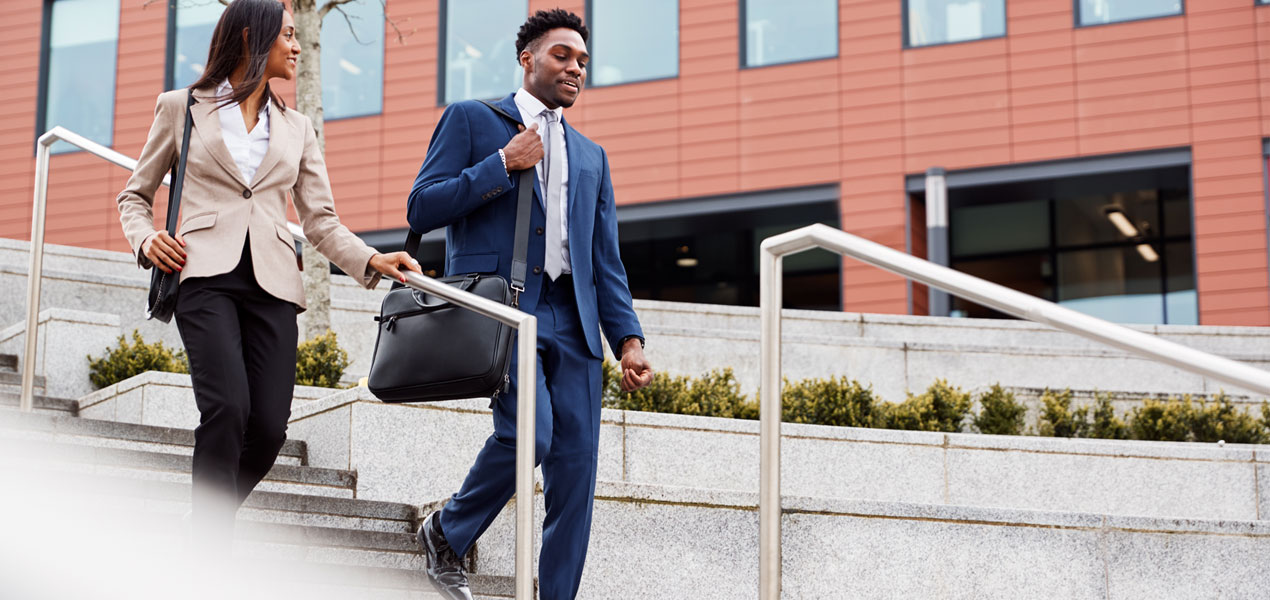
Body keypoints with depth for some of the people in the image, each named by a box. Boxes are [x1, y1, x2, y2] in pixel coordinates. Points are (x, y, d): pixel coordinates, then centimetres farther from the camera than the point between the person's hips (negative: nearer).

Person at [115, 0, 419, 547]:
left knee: (268, 427, -10)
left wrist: (371, 261, -2)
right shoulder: (182, 108, 13)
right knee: (227, 408, -24)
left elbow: (321, 220, 16)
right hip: (206, 275, -4)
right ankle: (212, 557, -18)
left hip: (271, 286, 4)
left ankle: (207, 531, 12)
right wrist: (146, 240, -3)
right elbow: (135, 194, 19)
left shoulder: (296, 128, 22)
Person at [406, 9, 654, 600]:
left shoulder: (591, 156, 25)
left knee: (576, 464, -3)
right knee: (527, 432, -23)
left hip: (571, 318, 5)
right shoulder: (471, 120, 10)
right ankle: (447, 532, 3)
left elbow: (606, 261, 20)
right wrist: (502, 164, -6)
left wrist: (628, 339, 6)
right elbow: (421, 207, 0)